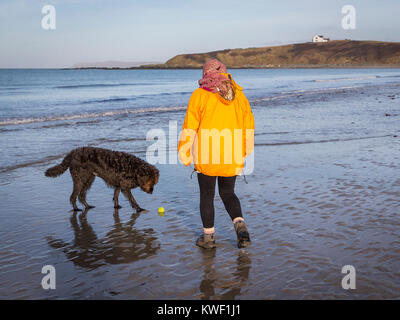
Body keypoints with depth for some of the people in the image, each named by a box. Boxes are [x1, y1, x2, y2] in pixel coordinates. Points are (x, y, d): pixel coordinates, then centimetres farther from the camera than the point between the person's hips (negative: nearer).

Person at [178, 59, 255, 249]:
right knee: (228, 193, 19)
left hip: (207, 155, -3)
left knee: (207, 195, 11)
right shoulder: (238, 94, 8)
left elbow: (190, 125, -7)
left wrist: (184, 151, 0)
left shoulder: (201, 94, -3)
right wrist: (245, 151, 16)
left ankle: (208, 237, 19)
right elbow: (248, 123, 7)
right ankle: (240, 226, -1)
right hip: (232, 157, 4)